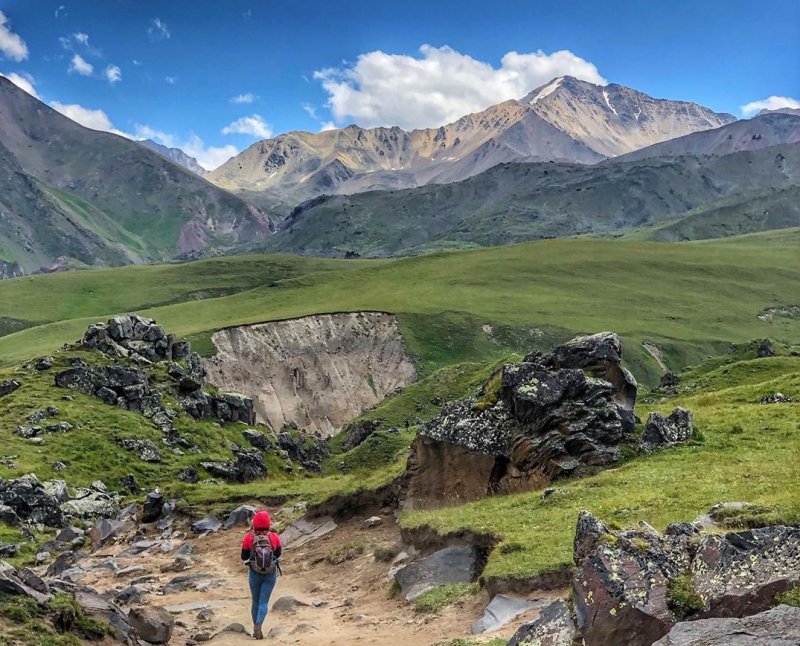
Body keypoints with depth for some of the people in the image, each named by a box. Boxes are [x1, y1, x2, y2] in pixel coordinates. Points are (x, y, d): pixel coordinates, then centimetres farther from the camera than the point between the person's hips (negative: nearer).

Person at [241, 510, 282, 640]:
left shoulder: (249, 538, -16)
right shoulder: (274, 537, -13)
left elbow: (244, 557, -1)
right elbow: (278, 554, 4)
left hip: (255, 574, 1)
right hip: (270, 575, -1)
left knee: (256, 602, 19)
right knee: (263, 603, 3)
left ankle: (256, 628, 25)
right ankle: (258, 626, -19)